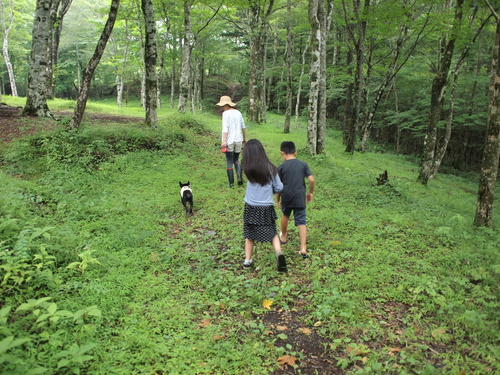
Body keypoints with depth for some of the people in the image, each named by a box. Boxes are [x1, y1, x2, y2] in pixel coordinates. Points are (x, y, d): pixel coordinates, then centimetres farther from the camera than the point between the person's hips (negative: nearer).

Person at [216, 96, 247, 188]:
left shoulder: (226, 113, -8)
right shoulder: (238, 112, 10)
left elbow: (225, 128, -18)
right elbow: (243, 127, 17)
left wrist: (224, 141, -22)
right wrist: (244, 137, 28)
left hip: (229, 141, -5)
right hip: (238, 140, 5)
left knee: (229, 162, 3)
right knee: (236, 160, 18)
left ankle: (231, 183, 4)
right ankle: (239, 176, -3)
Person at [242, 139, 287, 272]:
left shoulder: (248, 170, -10)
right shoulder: (270, 168, -7)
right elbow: (279, 188, 0)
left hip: (251, 207, 0)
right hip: (267, 207, 0)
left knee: (249, 235, 17)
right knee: (272, 234, 13)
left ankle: (247, 260, 25)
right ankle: (279, 253, -10)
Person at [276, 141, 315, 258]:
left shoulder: (281, 167, -2)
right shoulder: (303, 164, 3)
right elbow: (312, 180, -4)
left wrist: (278, 200, 10)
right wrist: (310, 192, 11)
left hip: (286, 197, 0)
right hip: (300, 197, 0)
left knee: (285, 215, 27)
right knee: (301, 222, 2)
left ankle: (283, 237, 46)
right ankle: (303, 249, -5)